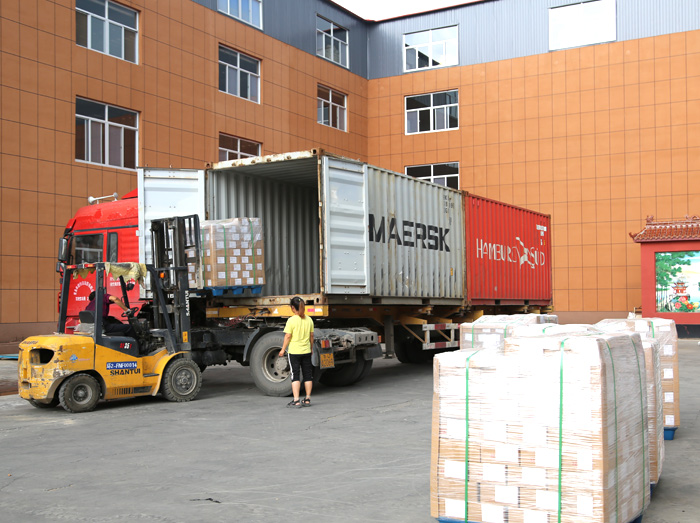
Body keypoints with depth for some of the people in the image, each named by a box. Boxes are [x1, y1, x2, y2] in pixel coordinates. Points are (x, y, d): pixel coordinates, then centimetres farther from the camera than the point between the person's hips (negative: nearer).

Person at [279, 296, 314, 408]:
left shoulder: (291, 320, -13)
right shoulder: (309, 320, 3)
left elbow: (288, 336, -13)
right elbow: (311, 336, 9)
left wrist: (283, 349, -3)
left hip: (294, 352, -4)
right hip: (306, 351, 4)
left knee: (295, 375, -1)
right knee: (308, 375, 11)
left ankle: (296, 400, -6)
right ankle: (307, 399, 17)